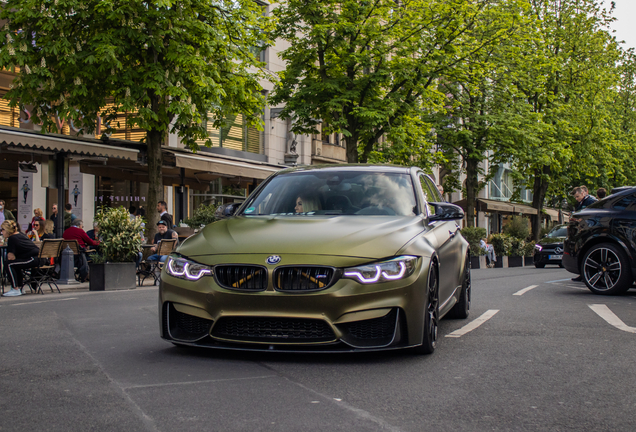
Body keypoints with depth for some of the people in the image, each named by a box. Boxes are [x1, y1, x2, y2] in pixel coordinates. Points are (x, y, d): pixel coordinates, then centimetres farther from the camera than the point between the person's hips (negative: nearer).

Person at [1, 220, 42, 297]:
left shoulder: (12, 238, -7)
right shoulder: (21, 234, 21)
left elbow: (11, 257, -12)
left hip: (34, 259, -10)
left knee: (10, 265, -9)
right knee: (16, 264, 27)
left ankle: (16, 290, -6)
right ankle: (19, 287, 29)